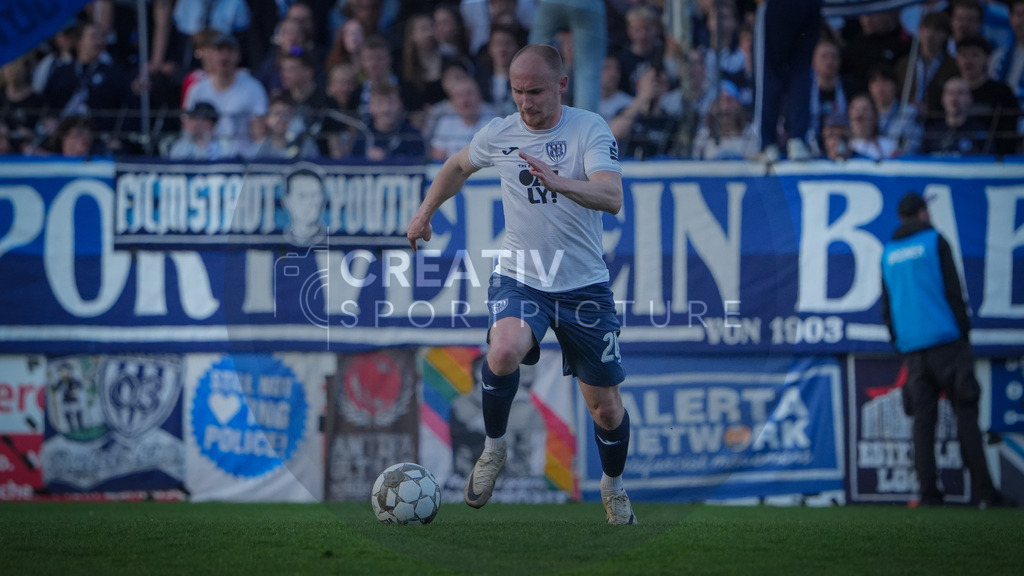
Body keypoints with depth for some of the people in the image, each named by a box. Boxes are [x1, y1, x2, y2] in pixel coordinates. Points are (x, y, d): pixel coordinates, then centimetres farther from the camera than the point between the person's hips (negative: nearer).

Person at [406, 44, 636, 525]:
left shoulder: (590, 129, -10)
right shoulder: (499, 134, -1)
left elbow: (612, 198, -26)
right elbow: (458, 166, 23)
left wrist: (560, 183, -42)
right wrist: (425, 213, 26)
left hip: (584, 284, -1)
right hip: (519, 279, 1)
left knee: (604, 405, 7)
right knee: (504, 352, -32)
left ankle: (613, 488, 36)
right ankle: (493, 448, -6)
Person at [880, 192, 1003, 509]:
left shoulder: (888, 253, 13)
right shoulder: (934, 241, 0)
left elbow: (887, 306, 16)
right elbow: (953, 292, -4)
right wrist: (964, 331, 2)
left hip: (912, 348, 4)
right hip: (945, 340, -4)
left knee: (922, 421, 2)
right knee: (966, 415, -4)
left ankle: (929, 494, -6)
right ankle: (984, 492, -9)